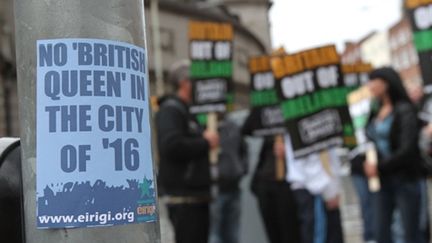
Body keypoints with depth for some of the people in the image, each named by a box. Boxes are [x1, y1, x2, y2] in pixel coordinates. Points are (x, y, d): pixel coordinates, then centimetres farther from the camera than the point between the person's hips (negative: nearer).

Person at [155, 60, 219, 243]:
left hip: (197, 195, 10)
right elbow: (171, 145, -26)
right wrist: (205, 143, -15)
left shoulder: (189, 112, 22)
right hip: (183, 196, -10)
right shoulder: (170, 110, -10)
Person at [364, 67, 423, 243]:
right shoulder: (377, 112, 9)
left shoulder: (404, 110, -10)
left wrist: (380, 167, -14)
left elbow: (407, 149, -17)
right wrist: (370, 164, -6)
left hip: (405, 180, -6)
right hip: (384, 180, 6)